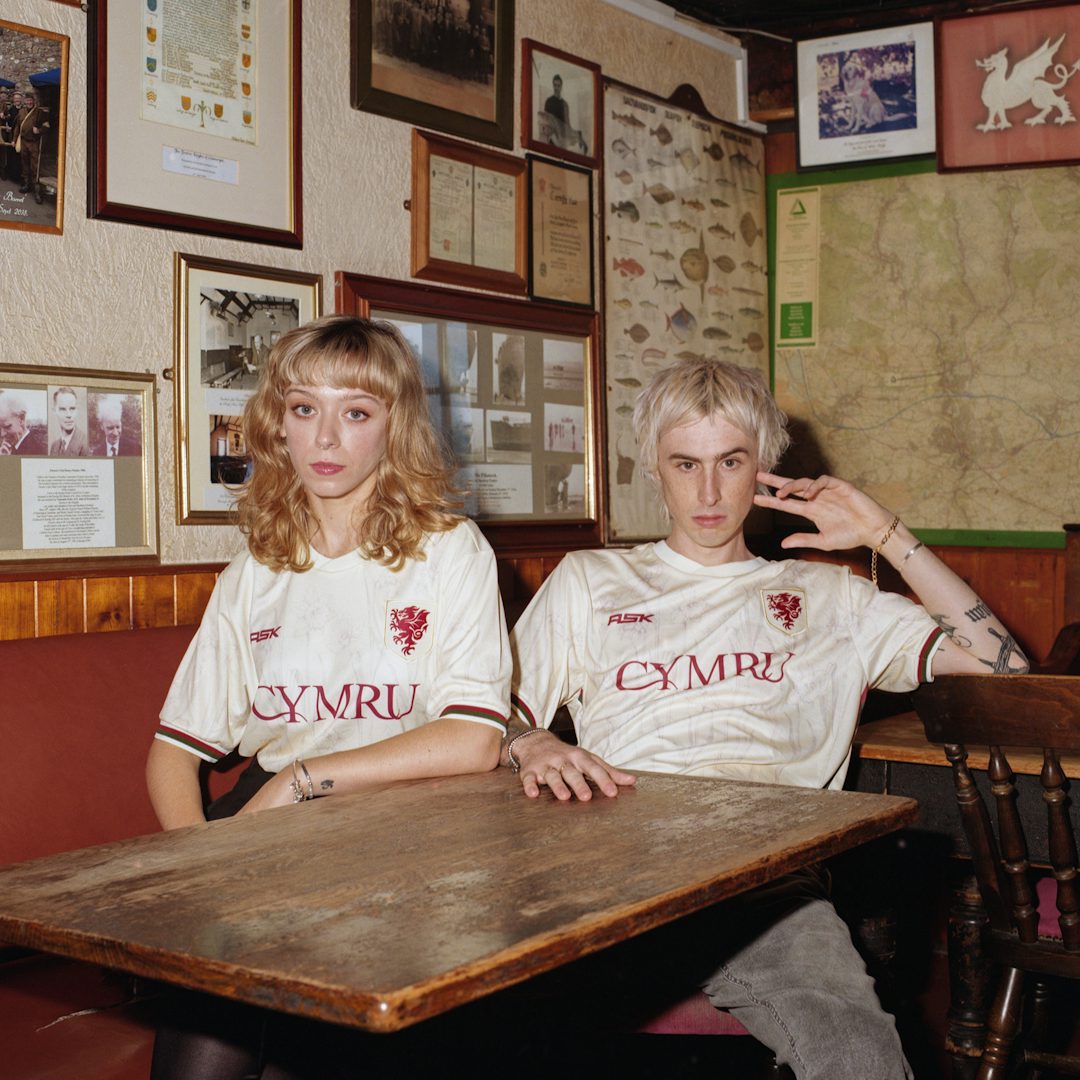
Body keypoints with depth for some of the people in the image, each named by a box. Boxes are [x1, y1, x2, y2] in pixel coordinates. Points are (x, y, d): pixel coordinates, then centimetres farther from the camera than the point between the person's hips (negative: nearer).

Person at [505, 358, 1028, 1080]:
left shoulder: (826, 598, 25)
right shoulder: (588, 582, 25)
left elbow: (1001, 657, 17)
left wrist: (885, 535, 15)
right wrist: (531, 746, -8)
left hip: (768, 883, 1)